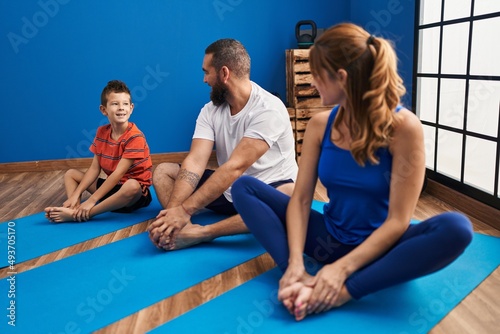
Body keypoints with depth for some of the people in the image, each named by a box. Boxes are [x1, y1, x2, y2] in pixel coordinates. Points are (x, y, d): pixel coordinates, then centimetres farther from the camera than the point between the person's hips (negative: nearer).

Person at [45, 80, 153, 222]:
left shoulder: (135, 137, -20)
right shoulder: (101, 132, 1)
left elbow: (118, 173, -24)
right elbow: (94, 168, 0)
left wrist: (91, 201, -27)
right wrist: (76, 195, -12)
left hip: (136, 193, -7)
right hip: (112, 186, 7)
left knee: (131, 186, -40)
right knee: (70, 174, 8)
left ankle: (78, 214, -32)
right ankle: (76, 210, -22)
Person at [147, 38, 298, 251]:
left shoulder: (268, 109, -22)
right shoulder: (210, 111, -2)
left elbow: (236, 167, -31)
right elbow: (195, 161, -14)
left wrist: (185, 210, -37)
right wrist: (173, 210, -30)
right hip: (228, 191, 6)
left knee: (289, 197, -39)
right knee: (163, 171, -3)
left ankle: (199, 233, -40)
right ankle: (183, 228, -32)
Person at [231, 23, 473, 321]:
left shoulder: (403, 127, -18)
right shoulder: (319, 126, -5)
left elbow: (398, 221, -20)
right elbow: (300, 199, -9)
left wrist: (342, 268, -28)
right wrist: (295, 263, -24)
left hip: (378, 248, -4)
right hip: (329, 239, 4)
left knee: (456, 228, -33)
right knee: (244, 187, -7)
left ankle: (343, 291, -31)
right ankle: (307, 279, -26)